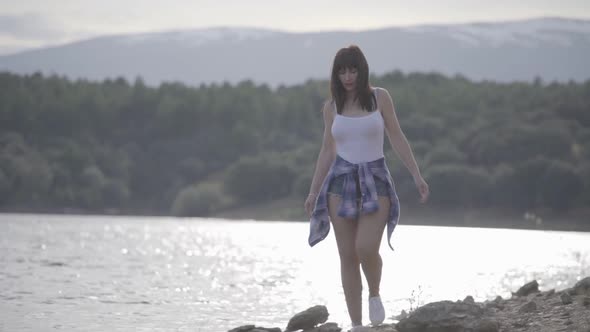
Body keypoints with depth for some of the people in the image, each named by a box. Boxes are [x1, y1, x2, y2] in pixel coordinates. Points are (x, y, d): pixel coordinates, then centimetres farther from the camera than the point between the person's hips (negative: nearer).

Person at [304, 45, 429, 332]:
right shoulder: (331, 107, 6)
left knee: (366, 249, -21)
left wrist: (417, 176, -4)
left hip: (375, 181, -2)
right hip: (341, 182, 2)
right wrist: (313, 192, 8)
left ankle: (375, 294, 11)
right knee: (347, 257, 0)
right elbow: (327, 151, 12)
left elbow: (397, 138, 2)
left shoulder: (379, 97, 0)